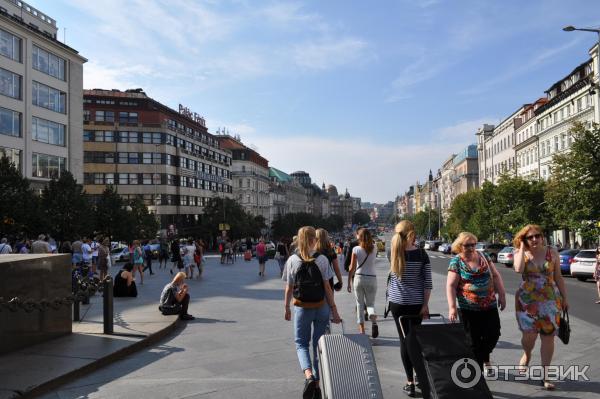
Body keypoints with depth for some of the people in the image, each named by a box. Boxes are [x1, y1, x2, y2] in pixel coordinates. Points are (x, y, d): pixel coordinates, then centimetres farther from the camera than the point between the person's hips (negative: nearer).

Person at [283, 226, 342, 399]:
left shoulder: (292, 260, -7)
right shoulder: (322, 259, -7)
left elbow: (289, 288, -2)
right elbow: (327, 287, -6)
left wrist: (287, 308, 11)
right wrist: (334, 309, 1)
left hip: (301, 308, -1)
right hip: (321, 307, 1)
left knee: (301, 343, 13)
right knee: (319, 345, 14)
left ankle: (309, 375, -13)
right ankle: (316, 385, 20)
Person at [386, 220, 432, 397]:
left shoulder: (392, 253, -6)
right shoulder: (421, 254, -6)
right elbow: (428, 282, -6)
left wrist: (398, 240, 10)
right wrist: (425, 305, -2)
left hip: (397, 303, -1)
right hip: (416, 303, 1)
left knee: (405, 340, 5)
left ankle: (410, 383, 6)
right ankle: (421, 373, 30)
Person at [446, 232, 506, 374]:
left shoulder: (483, 256, 6)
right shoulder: (456, 262, -6)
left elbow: (495, 276, 12)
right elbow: (450, 286, -10)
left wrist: (502, 294, 5)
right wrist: (452, 307, -17)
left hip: (490, 305, 4)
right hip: (468, 309, -4)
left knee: (493, 334, 8)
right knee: (473, 340, 2)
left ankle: (484, 357, 36)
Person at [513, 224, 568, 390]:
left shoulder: (552, 253, 1)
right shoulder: (520, 253, -2)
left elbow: (558, 277, 8)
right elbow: (518, 269, -24)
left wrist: (564, 298, 8)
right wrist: (522, 247, -15)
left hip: (550, 300, 2)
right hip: (527, 300, -1)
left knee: (548, 337, 3)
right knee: (529, 335, -8)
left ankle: (544, 375, 17)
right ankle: (526, 355, 28)